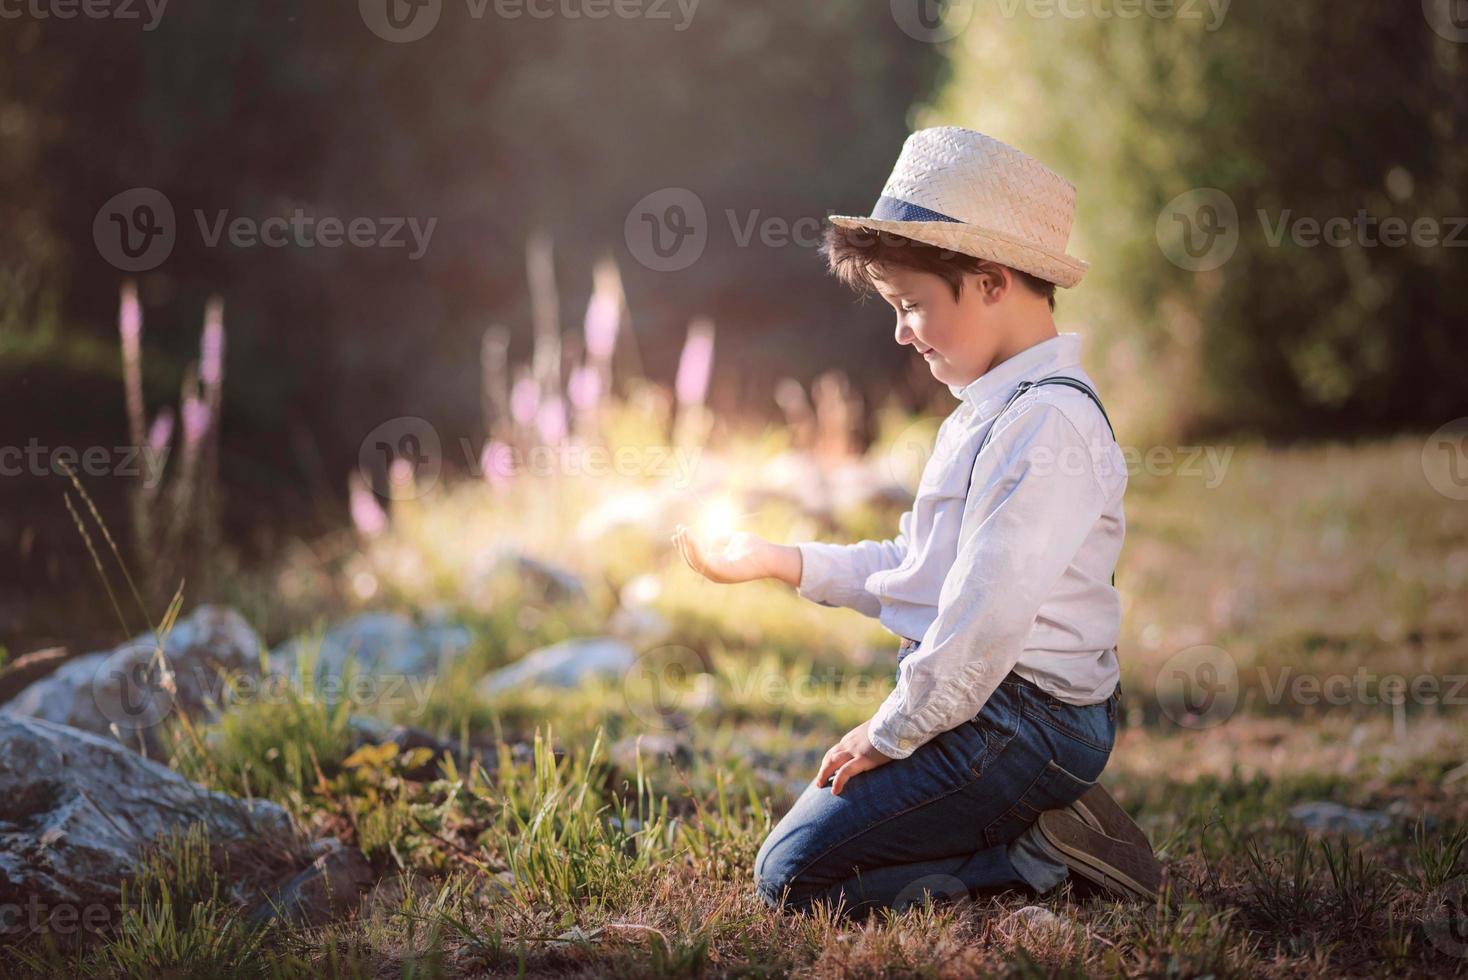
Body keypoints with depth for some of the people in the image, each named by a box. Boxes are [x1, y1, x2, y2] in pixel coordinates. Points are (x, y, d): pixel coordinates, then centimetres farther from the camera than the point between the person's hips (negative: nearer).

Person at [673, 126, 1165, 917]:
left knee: (795, 874, -11)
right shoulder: (991, 409, 15)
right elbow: (913, 571, 22)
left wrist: (891, 733, -15)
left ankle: (1041, 857, -7)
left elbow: (989, 614, -24)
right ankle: (1042, 827, 9)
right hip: (984, 710, 10)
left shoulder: (1045, 423, -19)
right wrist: (780, 562, 18)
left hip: (1019, 724, -10)